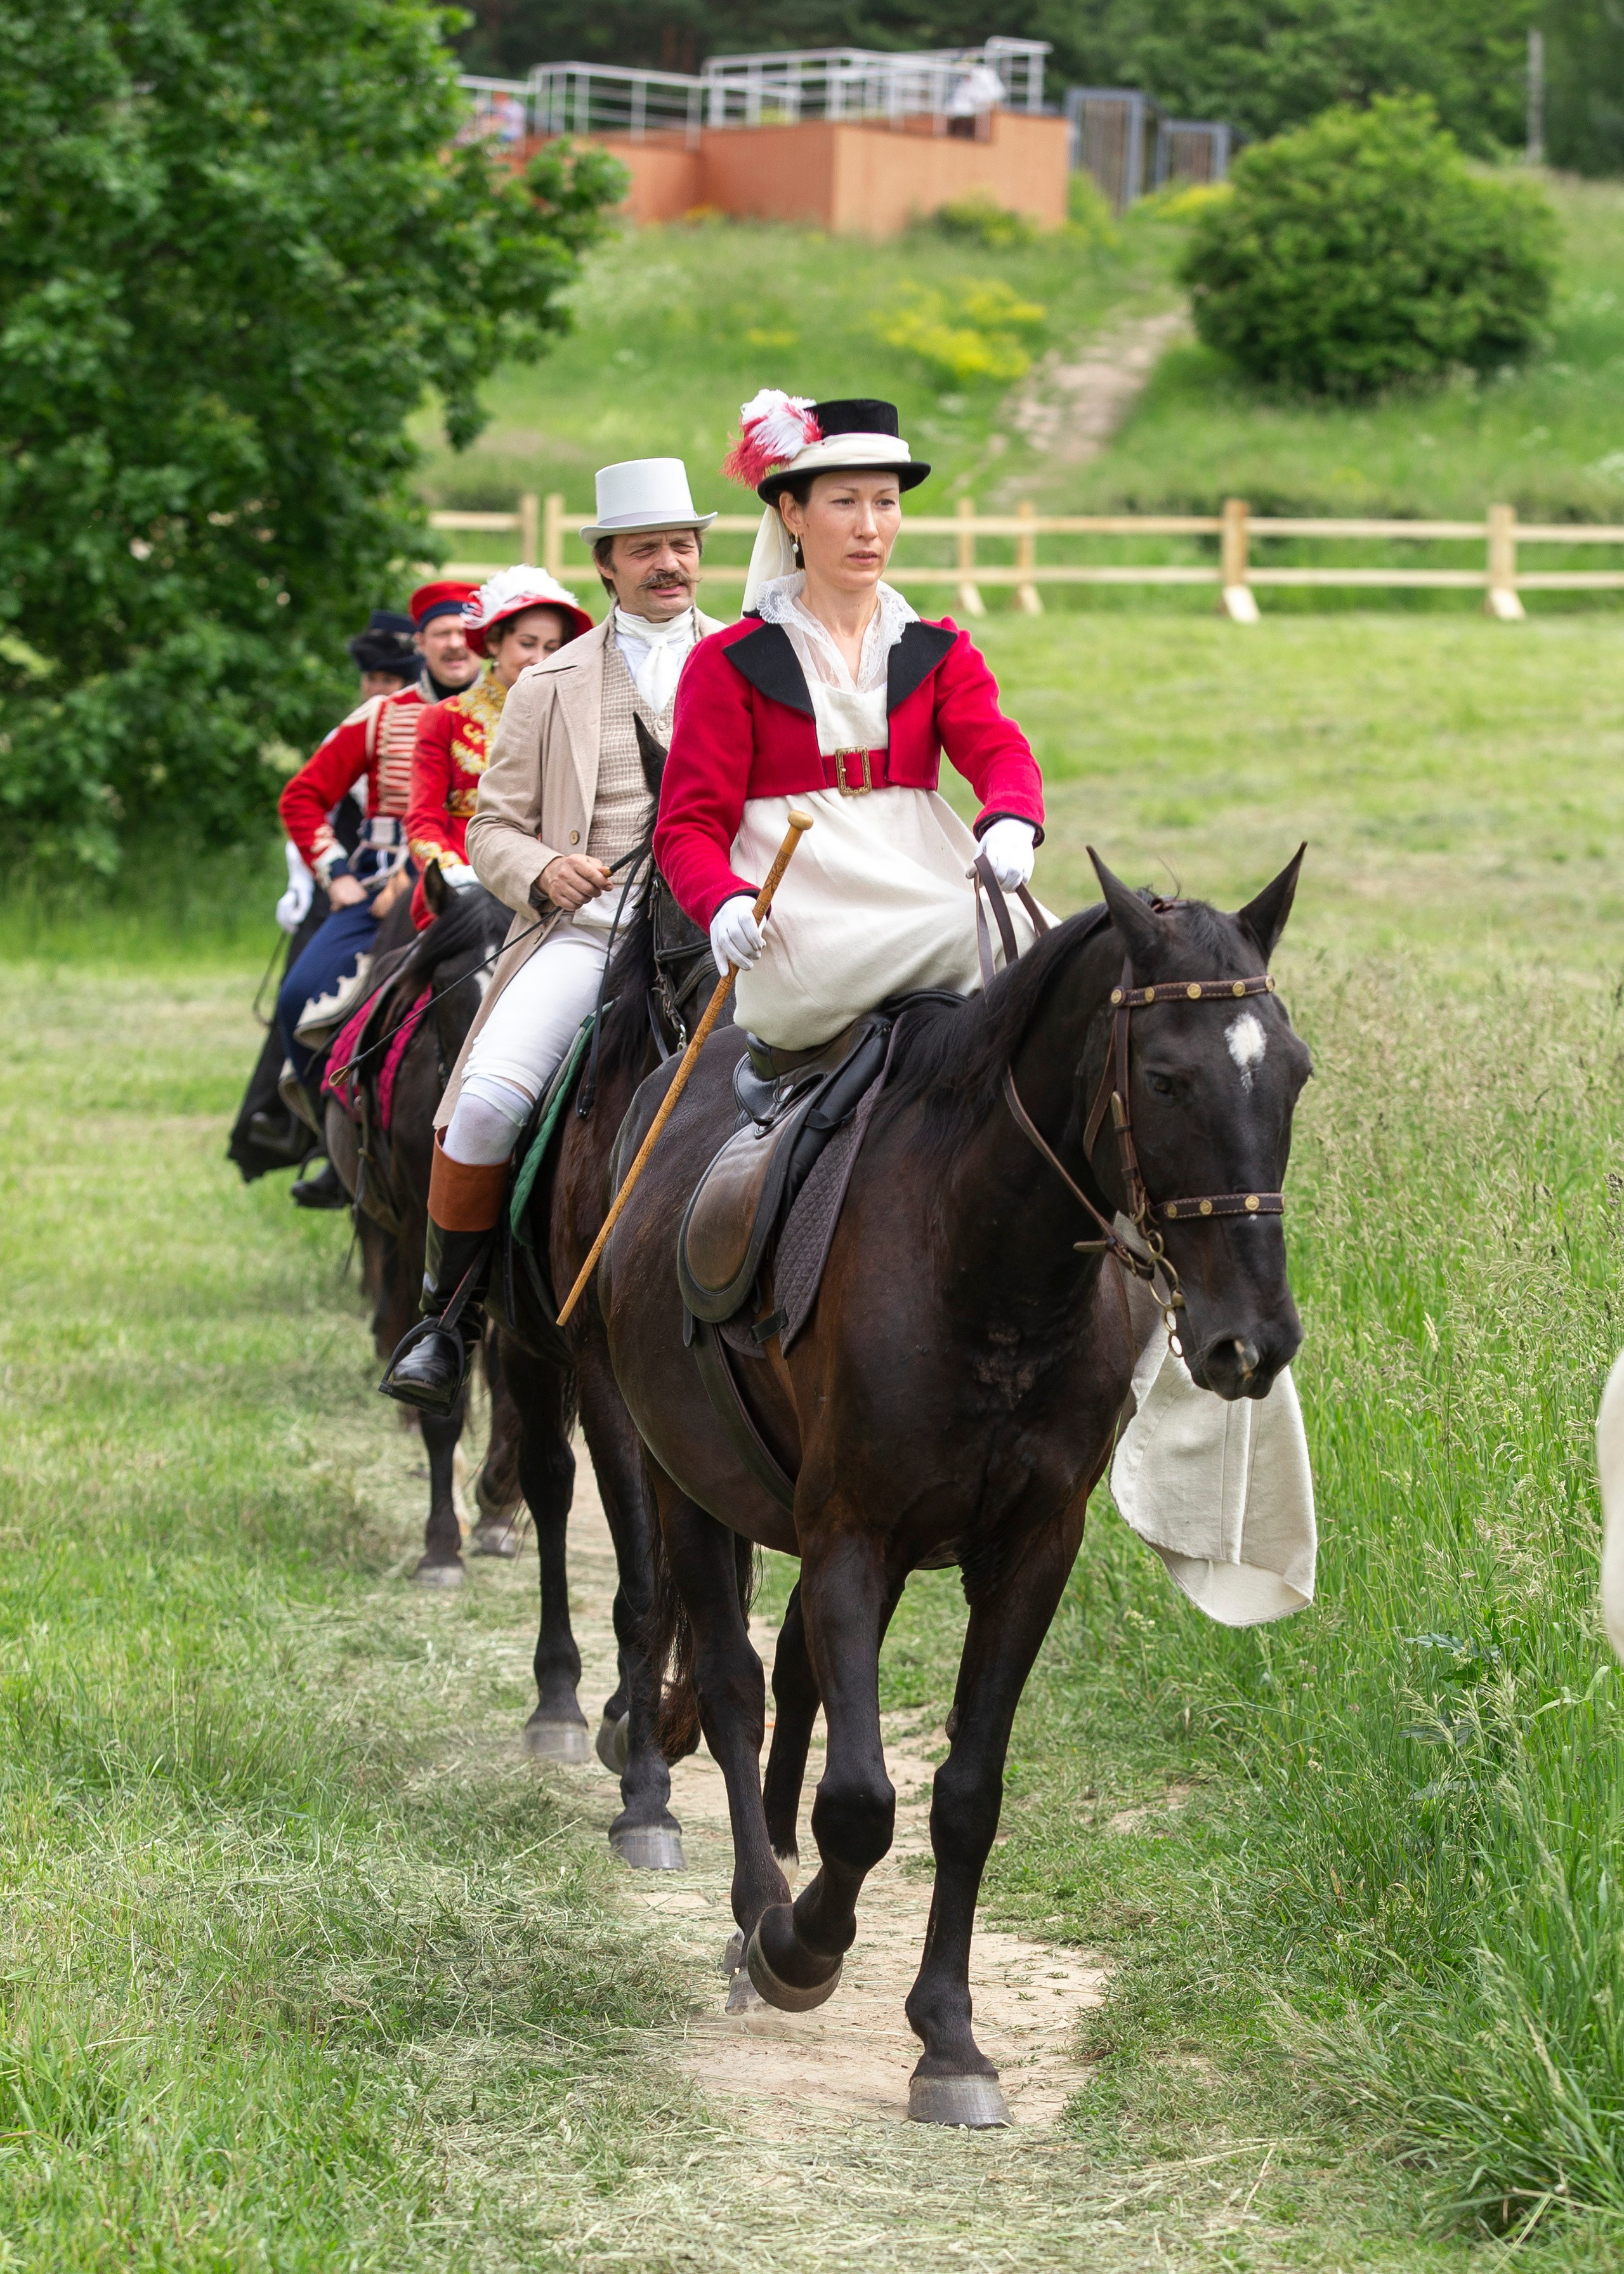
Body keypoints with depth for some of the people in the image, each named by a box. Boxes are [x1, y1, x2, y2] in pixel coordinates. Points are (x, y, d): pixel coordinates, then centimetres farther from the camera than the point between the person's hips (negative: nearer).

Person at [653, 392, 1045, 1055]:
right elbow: (689, 827, 3)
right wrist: (726, 901, -21)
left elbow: (997, 748, 0)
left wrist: (1011, 822, -26)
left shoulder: (939, 652, 19)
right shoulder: (729, 664, 9)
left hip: (930, 896, 4)